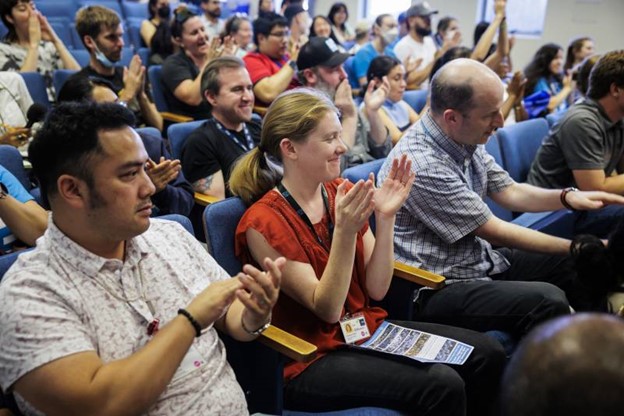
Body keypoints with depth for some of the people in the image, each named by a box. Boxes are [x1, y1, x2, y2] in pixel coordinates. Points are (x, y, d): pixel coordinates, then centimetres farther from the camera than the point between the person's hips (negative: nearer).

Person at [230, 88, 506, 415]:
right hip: (311, 357, -6)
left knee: (485, 355, -5)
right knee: (442, 386, -23)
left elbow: (376, 289, -1)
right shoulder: (263, 222, -17)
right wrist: (345, 231, -30)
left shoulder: (343, 192, 0)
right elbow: (326, 308, -18)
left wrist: (385, 218, -14)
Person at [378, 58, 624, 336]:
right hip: (438, 289, -9)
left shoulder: (464, 140, 0)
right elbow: (494, 231, -20)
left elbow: (509, 191, 12)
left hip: (480, 259, 9)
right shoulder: (422, 165, -27)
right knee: (547, 301, -28)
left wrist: (569, 197, -5)